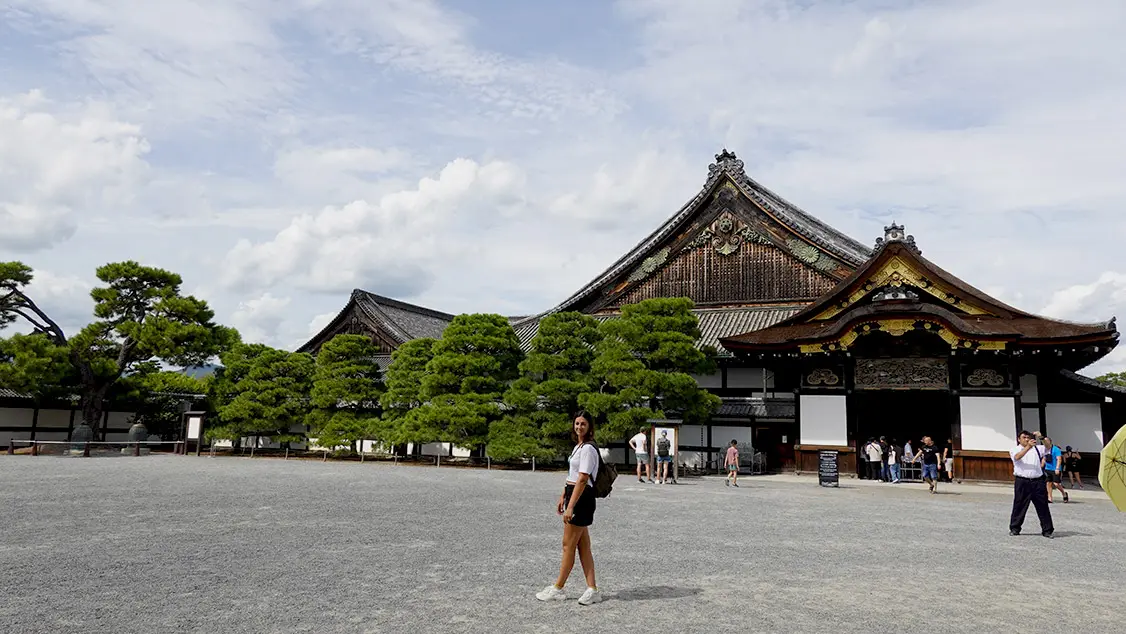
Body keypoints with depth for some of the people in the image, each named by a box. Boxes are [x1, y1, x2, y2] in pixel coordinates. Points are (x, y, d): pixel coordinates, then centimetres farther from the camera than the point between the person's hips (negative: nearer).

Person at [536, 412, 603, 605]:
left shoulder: (588, 449, -16)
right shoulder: (578, 447, 15)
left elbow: (582, 480, -21)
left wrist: (570, 507, -23)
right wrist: (563, 498, 20)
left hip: (582, 498, -10)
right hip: (573, 495, 10)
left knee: (568, 545, 0)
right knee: (583, 546, 10)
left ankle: (557, 589, 10)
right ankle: (592, 590, 13)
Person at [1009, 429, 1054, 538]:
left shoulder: (1037, 448, 16)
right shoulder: (1015, 450, 5)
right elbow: (1017, 457, -16)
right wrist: (1028, 446, -28)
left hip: (1037, 481, 3)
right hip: (1022, 482, -3)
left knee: (1043, 506, 4)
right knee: (1019, 506, 2)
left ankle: (1047, 530, 12)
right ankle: (1014, 528, 10)